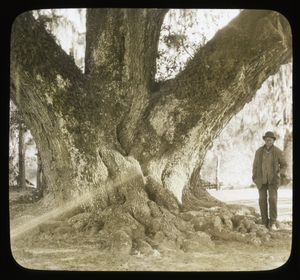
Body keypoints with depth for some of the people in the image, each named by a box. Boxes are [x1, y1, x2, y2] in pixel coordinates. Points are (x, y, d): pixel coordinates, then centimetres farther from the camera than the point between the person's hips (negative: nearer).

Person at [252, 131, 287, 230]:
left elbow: (284, 165, 3)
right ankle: (265, 222, 7)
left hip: (273, 180, -1)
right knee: (262, 200, -4)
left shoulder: (278, 152, -5)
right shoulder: (259, 151, -1)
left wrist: (280, 173, -17)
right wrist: (254, 179, -1)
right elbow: (255, 165, 6)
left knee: (273, 199, -15)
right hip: (261, 180, 1)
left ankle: (273, 222, -8)